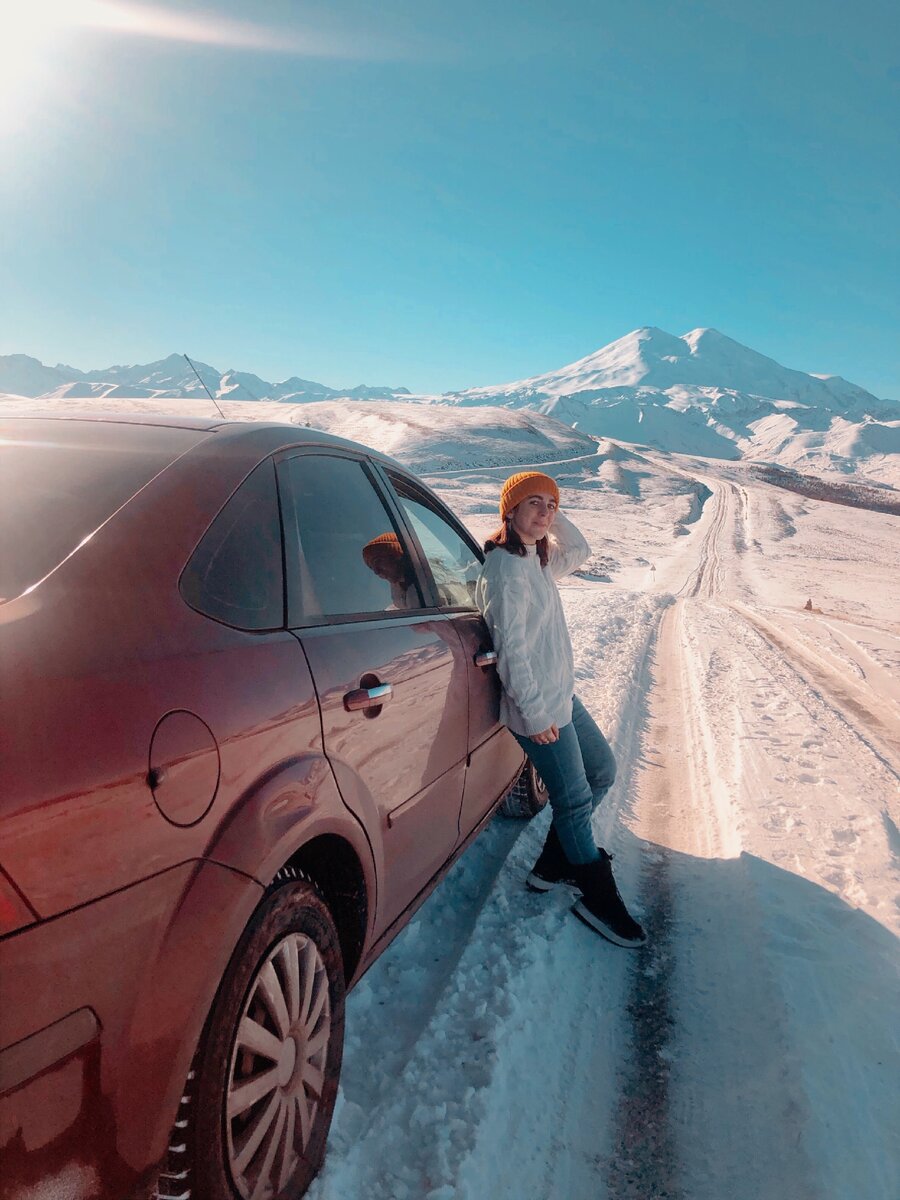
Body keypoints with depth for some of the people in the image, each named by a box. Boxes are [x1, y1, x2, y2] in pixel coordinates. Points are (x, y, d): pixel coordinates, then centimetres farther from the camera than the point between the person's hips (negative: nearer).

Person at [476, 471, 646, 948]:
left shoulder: (536, 559, 8)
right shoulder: (505, 569, -21)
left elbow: (578, 551, 21)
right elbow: (510, 648, -23)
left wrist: (555, 518, 5)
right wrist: (535, 714, -21)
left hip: (561, 695, 10)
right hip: (538, 706, -10)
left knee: (602, 770, 20)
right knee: (574, 798, 3)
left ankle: (553, 863, 31)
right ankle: (599, 899, 22)